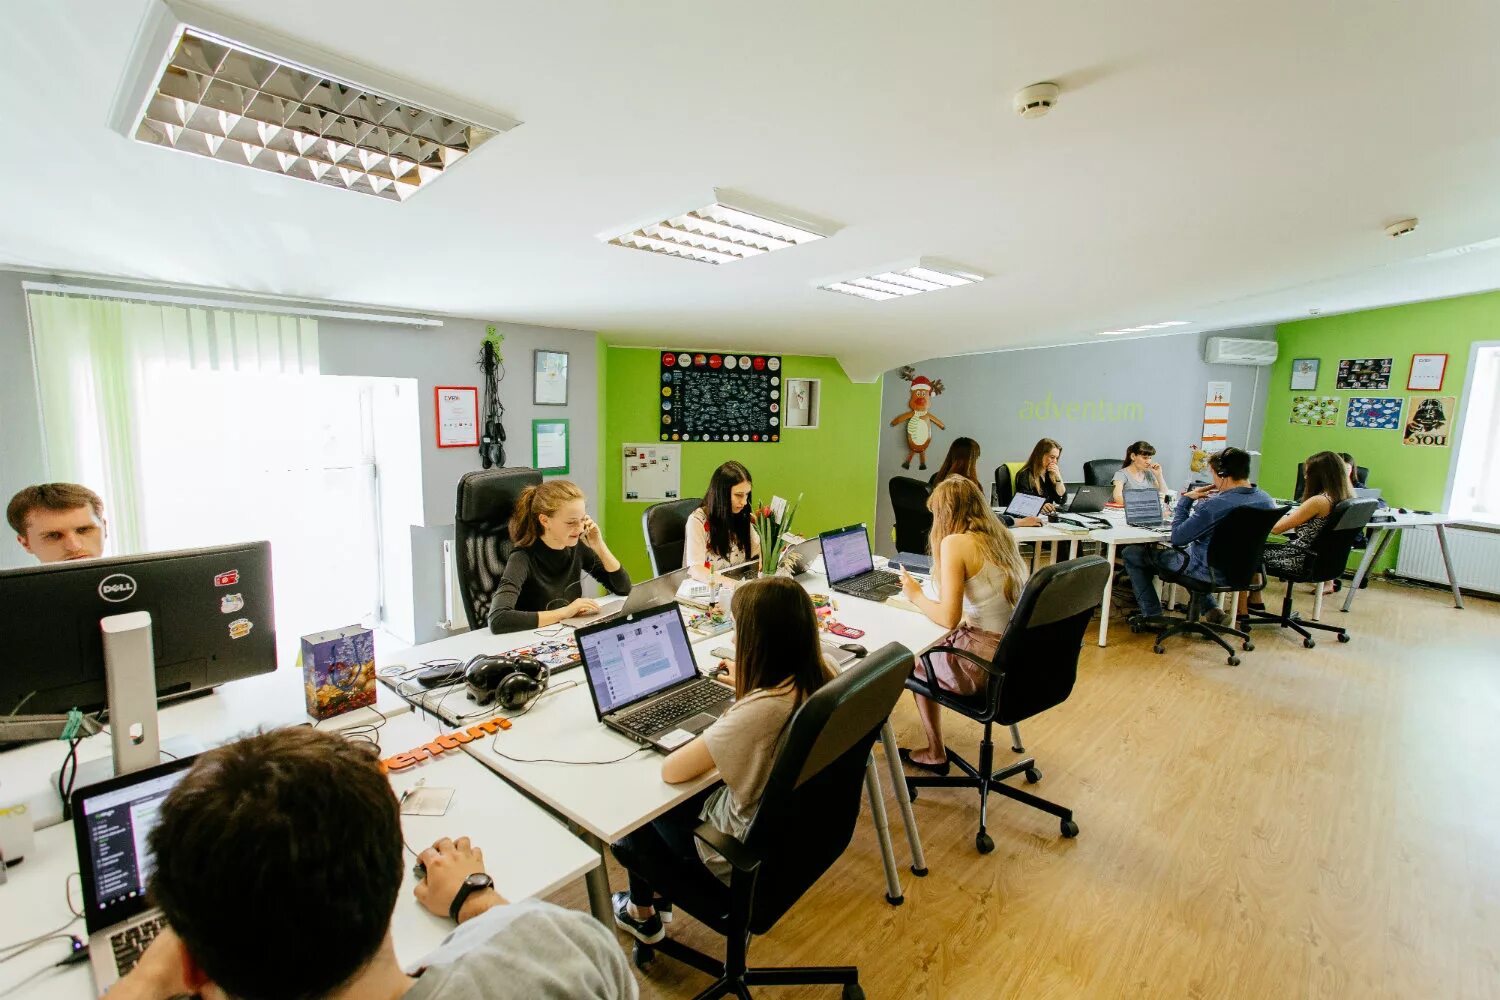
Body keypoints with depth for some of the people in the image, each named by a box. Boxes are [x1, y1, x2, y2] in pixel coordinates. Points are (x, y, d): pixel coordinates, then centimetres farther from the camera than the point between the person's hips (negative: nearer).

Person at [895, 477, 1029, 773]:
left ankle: (935, 754, 30)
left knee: (915, 658, 18)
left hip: (985, 663, -8)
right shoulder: (999, 536, 7)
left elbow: (949, 618, -18)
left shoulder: (955, 542, -15)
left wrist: (916, 595, -1)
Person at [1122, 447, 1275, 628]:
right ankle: (1210, 608, 28)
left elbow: (1177, 537, -22)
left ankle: (1152, 616, 7)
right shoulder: (1266, 500, -6)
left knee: (1132, 553, 4)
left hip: (1208, 571, -8)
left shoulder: (1215, 506, -32)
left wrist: (1185, 500, -12)